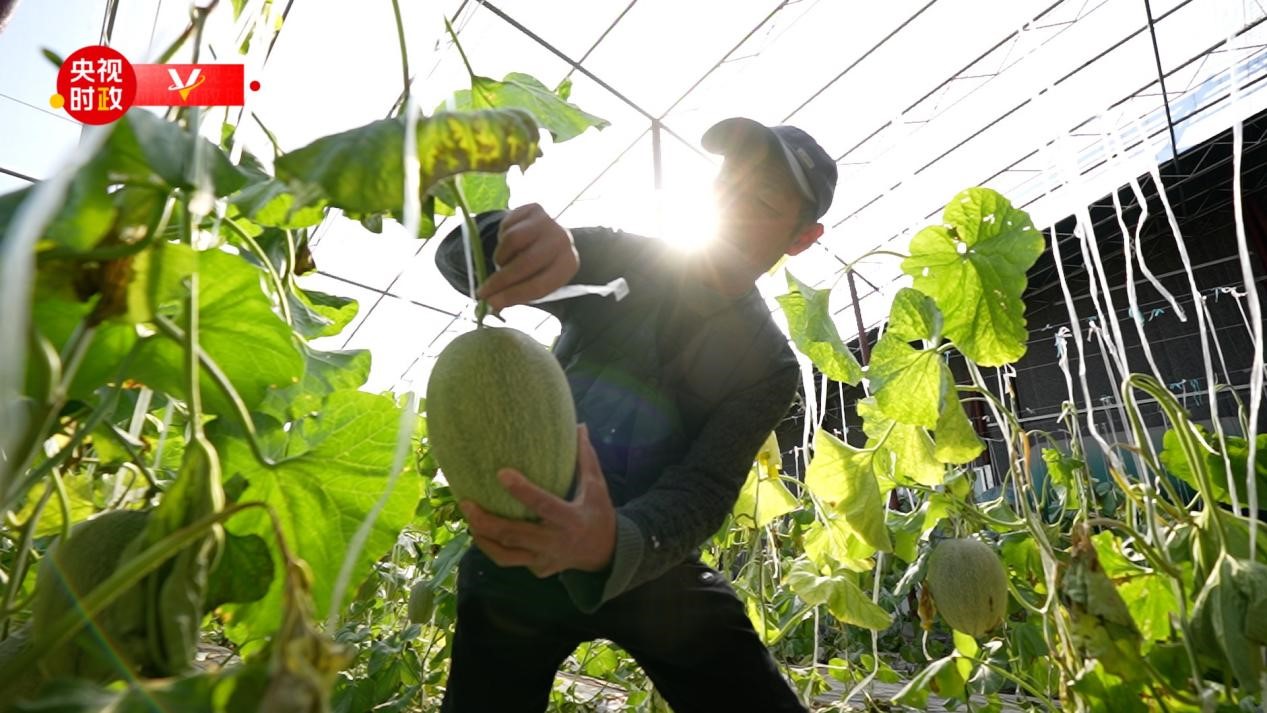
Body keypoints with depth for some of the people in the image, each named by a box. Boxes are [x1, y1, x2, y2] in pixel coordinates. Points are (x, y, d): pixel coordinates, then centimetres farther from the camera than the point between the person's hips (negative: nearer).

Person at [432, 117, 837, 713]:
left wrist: (610, 545, -42)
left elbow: (702, 493, -20)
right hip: (514, 556, 0)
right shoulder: (621, 260, -6)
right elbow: (458, 258, -13)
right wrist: (509, 237, -39)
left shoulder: (769, 366, -6)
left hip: (645, 567, 1)